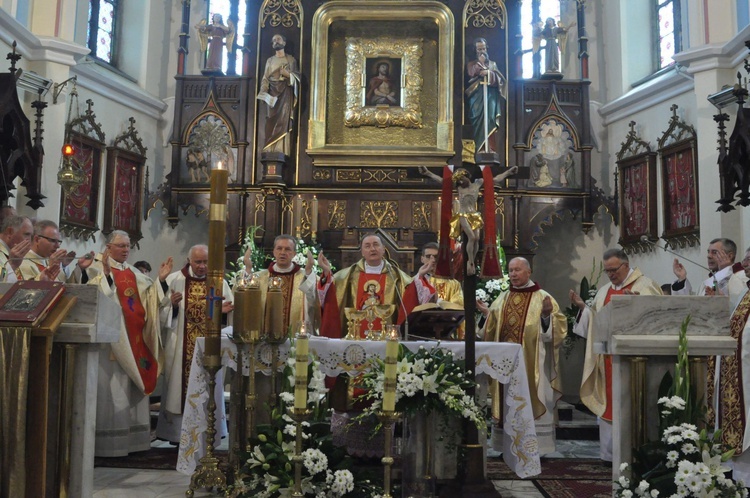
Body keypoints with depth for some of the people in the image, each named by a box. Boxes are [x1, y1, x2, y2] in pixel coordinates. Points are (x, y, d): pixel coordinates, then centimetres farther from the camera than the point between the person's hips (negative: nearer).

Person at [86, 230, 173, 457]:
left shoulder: (134, 273, 17)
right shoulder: (99, 269, -1)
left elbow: (151, 298, 13)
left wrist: (161, 279, 1)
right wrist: (106, 273, -28)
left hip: (135, 337, 6)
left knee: (132, 385, 7)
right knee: (112, 386, -6)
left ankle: (131, 437, 14)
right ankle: (107, 441, 0)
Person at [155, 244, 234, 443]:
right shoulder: (174, 280, 1)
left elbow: (232, 311, 9)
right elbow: (161, 311, 0)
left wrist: (224, 311, -13)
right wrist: (172, 305, -20)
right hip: (180, 347, -1)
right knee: (178, 385, 2)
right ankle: (175, 430, 13)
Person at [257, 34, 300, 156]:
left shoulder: (291, 59, 12)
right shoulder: (270, 60, 18)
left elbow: (298, 76, 6)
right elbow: (265, 78, 10)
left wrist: (288, 74, -14)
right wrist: (263, 92, -5)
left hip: (286, 92, -2)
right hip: (272, 93, 2)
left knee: (284, 120, -13)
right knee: (272, 121, -6)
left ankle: (282, 151, -17)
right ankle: (271, 152, -7)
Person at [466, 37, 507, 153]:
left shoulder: (493, 64, 20)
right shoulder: (472, 64, 16)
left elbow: (500, 79, 5)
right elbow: (471, 73, -7)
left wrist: (489, 73, -10)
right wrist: (480, 62, -4)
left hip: (490, 95, 1)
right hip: (477, 96, -1)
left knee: (490, 119, -11)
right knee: (478, 119, -12)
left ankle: (489, 148, -15)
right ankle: (478, 148, -14)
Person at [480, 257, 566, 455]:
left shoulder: (542, 297, -1)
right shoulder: (503, 298, 13)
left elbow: (559, 325, -8)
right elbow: (493, 329, 16)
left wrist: (547, 315, -25)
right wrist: (487, 314, 0)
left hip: (530, 362, -4)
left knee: (531, 402, -1)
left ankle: (535, 446, 8)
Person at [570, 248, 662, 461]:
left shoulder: (646, 285, 0)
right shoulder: (603, 291, 17)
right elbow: (595, 322, 15)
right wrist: (583, 308, 1)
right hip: (608, 359, 5)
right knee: (610, 402, 6)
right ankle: (611, 452, 14)